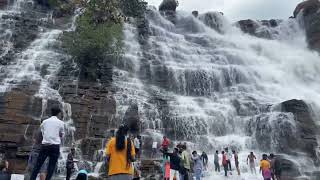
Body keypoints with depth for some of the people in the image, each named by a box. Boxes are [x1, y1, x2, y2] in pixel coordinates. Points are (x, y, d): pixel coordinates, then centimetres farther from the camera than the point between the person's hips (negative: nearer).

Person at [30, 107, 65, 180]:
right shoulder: (61, 123, 2)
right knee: (51, 166, 3)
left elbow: (42, 133, 11)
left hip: (45, 145, 2)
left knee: (38, 164, 8)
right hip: (55, 145, -2)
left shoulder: (45, 121, 9)